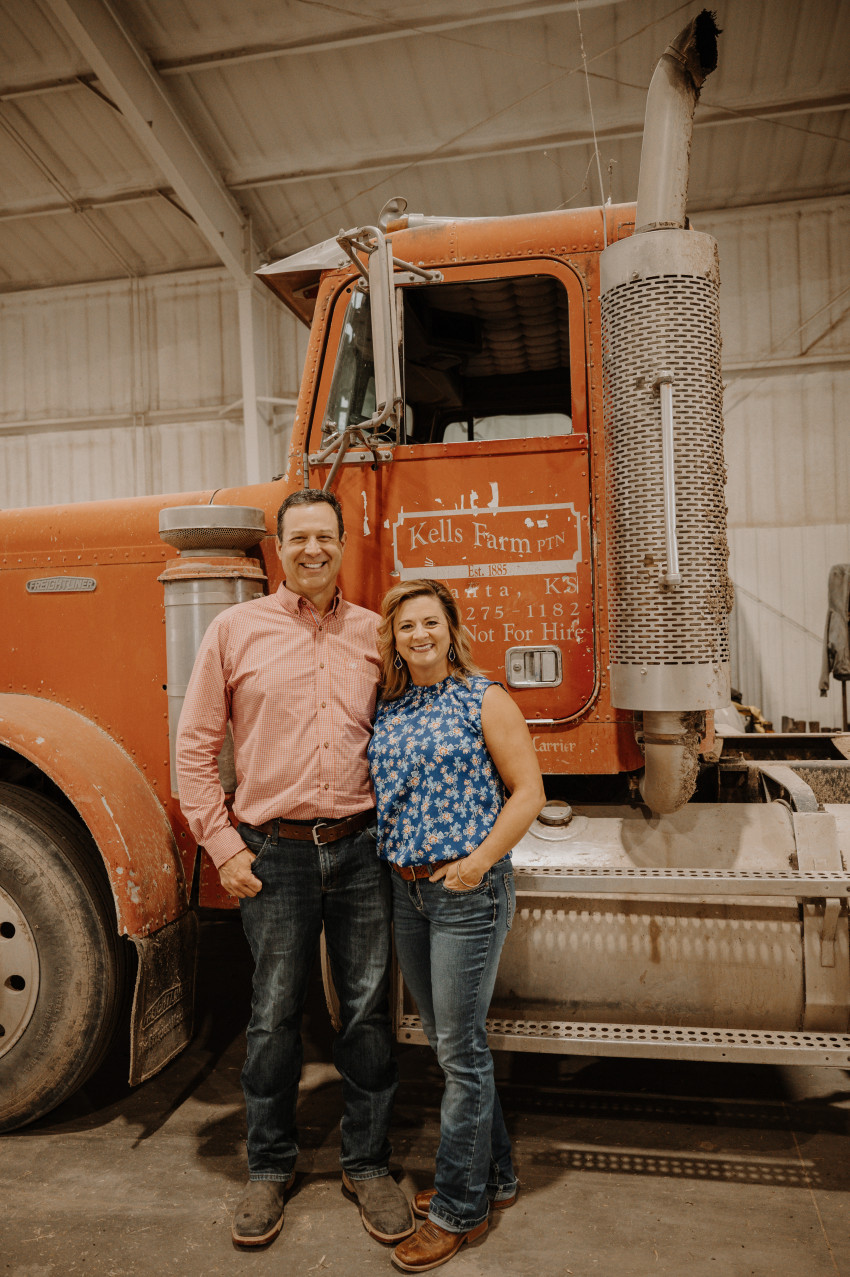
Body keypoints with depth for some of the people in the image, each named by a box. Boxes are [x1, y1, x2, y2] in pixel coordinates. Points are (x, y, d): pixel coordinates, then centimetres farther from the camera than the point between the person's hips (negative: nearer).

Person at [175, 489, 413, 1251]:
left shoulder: (374, 633, 6)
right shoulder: (236, 629, 0)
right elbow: (197, 746, 1)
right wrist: (221, 844, -5)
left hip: (360, 846, 2)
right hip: (275, 851, -1)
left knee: (368, 1011, 11)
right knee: (274, 1017, 11)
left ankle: (367, 1164, 31)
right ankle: (270, 1168, 33)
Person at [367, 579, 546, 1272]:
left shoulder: (484, 699, -8)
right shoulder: (387, 708, 7)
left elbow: (528, 791, -9)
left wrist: (480, 860, -16)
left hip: (468, 891, -6)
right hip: (406, 891, 7)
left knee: (461, 1049, 3)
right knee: (446, 1042, 17)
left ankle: (459, 1207, 21)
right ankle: (494, 1175, 36)